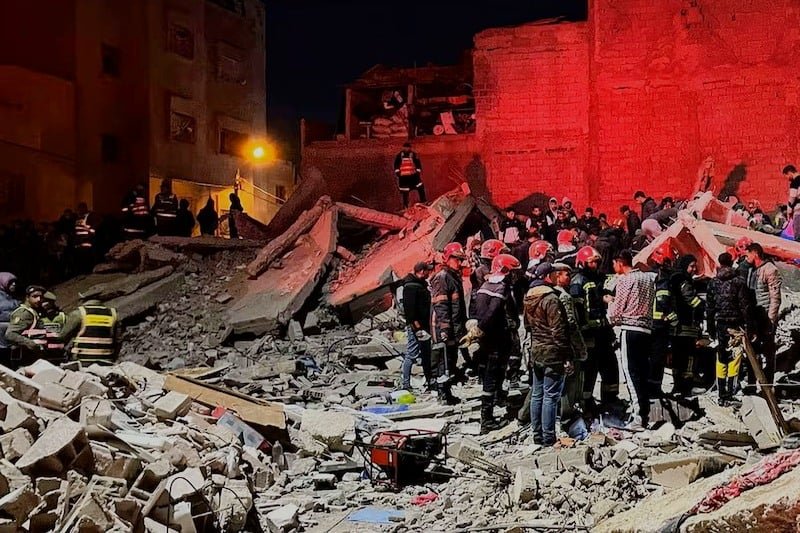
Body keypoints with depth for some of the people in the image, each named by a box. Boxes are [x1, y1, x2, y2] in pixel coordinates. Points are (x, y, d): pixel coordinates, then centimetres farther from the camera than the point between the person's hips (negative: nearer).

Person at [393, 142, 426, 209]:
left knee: (420, 187, -9)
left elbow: (418, 164, 4)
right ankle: (405, 205, 15)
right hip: (403, 176, 0)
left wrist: (418, 172, -3)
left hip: (413, 175, 0)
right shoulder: (399, 155, 0)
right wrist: (397, 172, -1)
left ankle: (423, 201, 3)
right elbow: (396, 165, 7)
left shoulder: (413, 155, -1)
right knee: (405, 192, 4)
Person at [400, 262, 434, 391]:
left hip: (423, 325, 10)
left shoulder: (421, 284, 16)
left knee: (426, 354, 16)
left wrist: (427, 324, 18)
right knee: (412, 355, -7)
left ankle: (429, 381, 27)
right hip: (415, 326, -10)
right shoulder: (410, 286, -15)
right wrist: (416, 326, -25)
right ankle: (406, 384, -3)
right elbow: (409, 308, -22)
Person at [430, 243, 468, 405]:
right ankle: (443, 394, -2)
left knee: (451, 360, 14)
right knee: (445, 361, -7)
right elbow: (440, 306, -20)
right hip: (445, 330, -10)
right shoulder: (442, 277, -12)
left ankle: (446, 393, 22)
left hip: (455, 329, 10)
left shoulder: (455, 277, 19)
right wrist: (444, 329, -25)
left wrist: (463, 327, 24)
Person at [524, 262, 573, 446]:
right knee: (551, 396, -3)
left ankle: (537, 435, 20)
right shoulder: (551, 299, -17)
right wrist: (568, 357, -15)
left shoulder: (529, 297, 9)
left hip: (536, 352, 8)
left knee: (537, 395, 13)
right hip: (552, 353, -8)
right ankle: (548, 438, 0)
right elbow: (559, 331, -18)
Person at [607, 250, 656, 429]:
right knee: (642, 374, 11)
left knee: (631, 373, -7)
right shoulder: (649, 278, 14)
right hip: (646, 330, 7)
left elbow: (615, 313, -5)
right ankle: (644, 413, 13)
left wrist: (610, 301, 15)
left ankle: (638, 417, -11)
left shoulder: (624, 280, -7)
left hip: (629, 330, -7)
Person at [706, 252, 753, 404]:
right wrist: (749, 327, -1)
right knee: (734, 360, 0)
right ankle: (730, 394, -5)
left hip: (720, 326, 3)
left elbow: (709, 308, 7)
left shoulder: (713, 283, 3)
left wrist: (710, 329, 15)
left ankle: (721, 395, 10)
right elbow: (745, 306, -8)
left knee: (721, 360, 9)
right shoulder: (739, 282, -7)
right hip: (736, 325, -3)